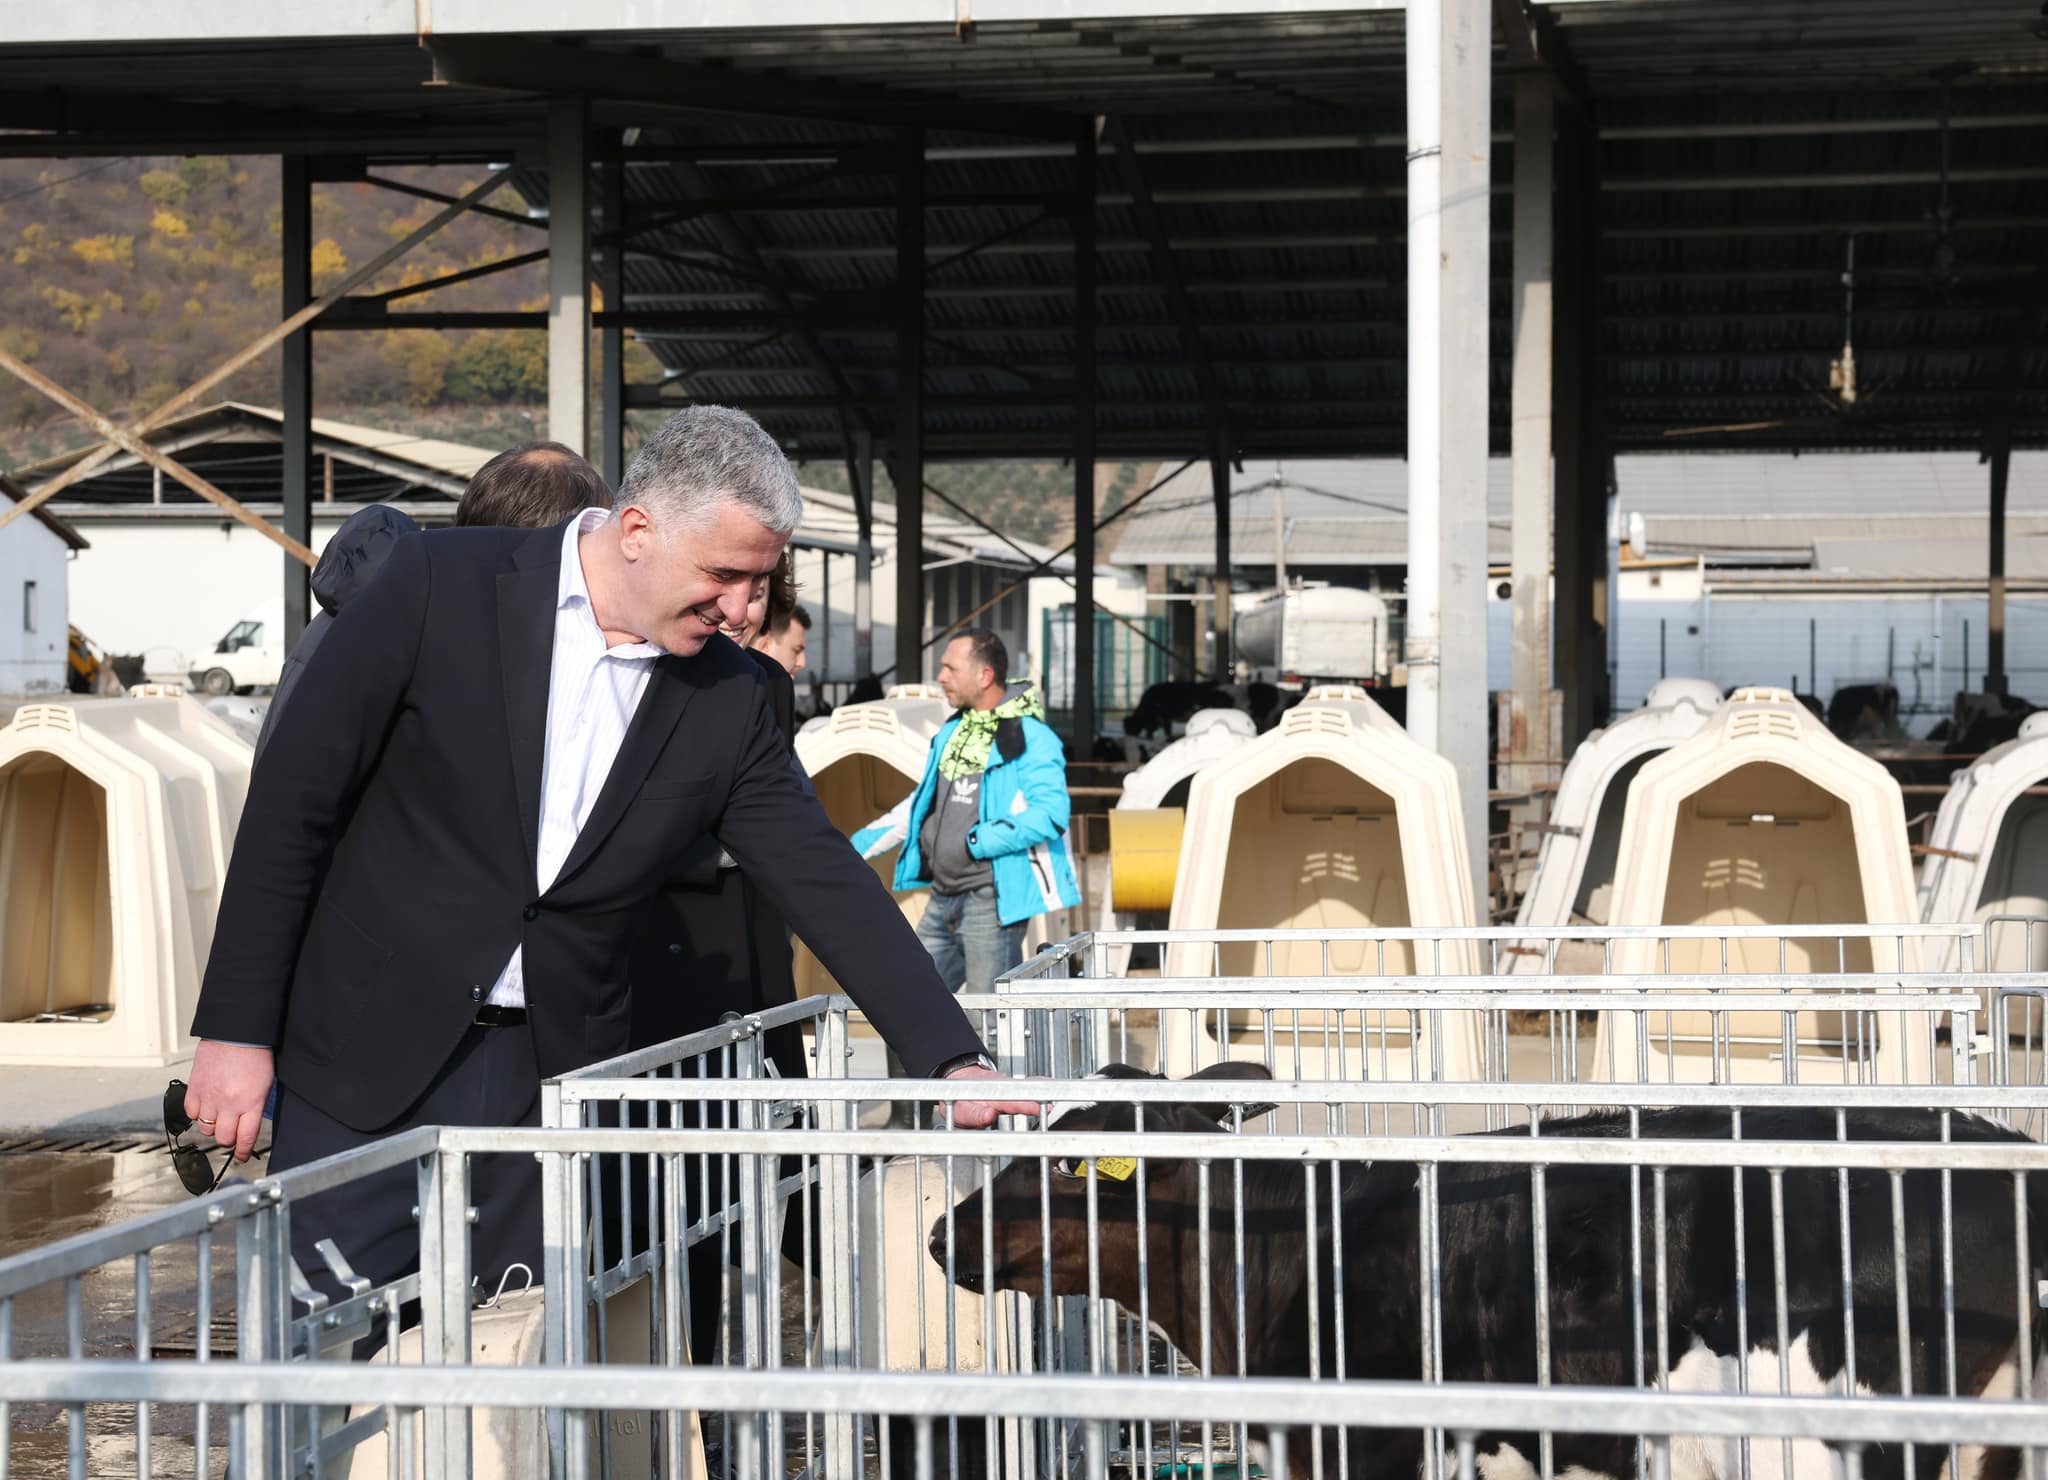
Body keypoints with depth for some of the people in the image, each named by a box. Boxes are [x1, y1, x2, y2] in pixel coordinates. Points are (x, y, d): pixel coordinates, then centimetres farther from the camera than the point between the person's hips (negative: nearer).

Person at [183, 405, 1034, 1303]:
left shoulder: (727, 701, 3)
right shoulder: (440, 587, -8)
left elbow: (824, 882, 3)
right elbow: (293, 798, -5)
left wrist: (953, 1060, -8)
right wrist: (235, 1028, -7)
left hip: (551, 1087, 3)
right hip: (367, 1061, -3)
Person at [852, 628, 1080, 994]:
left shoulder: (1030, 738, -12)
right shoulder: (952, 734, 15)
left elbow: (1050, 814, -23)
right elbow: (921, 803, 26)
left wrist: (978, 842, -19)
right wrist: (861, 844, 22)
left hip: (991, 900, -9)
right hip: (943, 901, 9)